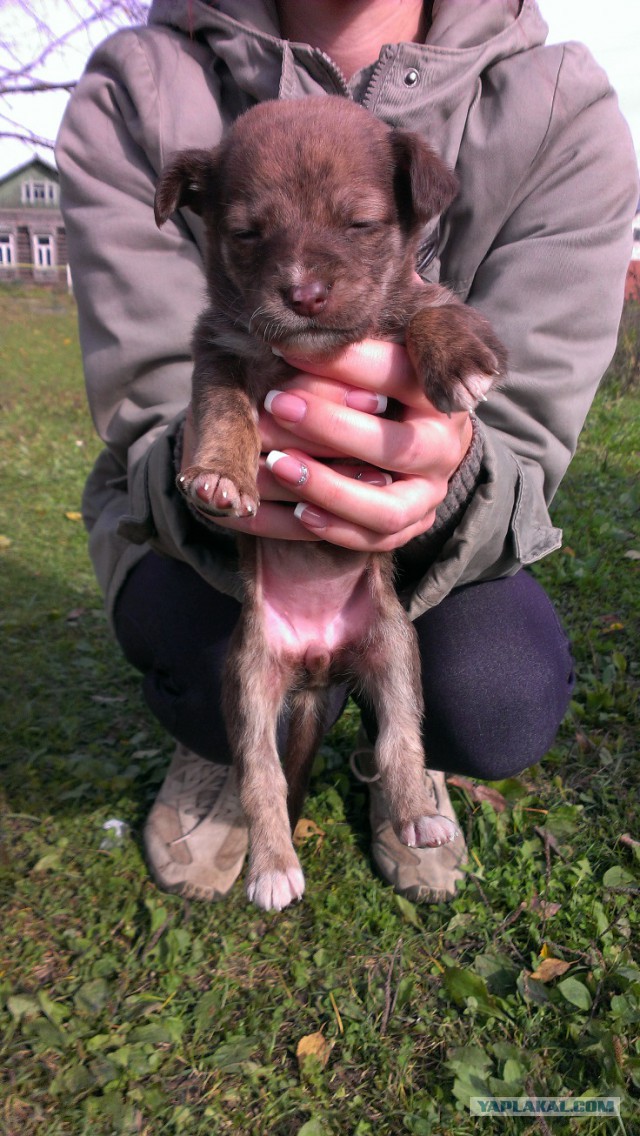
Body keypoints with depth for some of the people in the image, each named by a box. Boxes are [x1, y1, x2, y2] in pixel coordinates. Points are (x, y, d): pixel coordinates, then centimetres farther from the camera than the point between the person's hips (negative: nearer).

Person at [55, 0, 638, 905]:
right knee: (223, 661, -31)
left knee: (503, 708, -27)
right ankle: (228, 739, 10)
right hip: (192, 507, 1)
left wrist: (452, 475, -46)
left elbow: (522, 448, -21)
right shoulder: (133, 93, -16)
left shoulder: (565, 115, -17)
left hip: (429, 532, 1)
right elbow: (146, 415, -20)